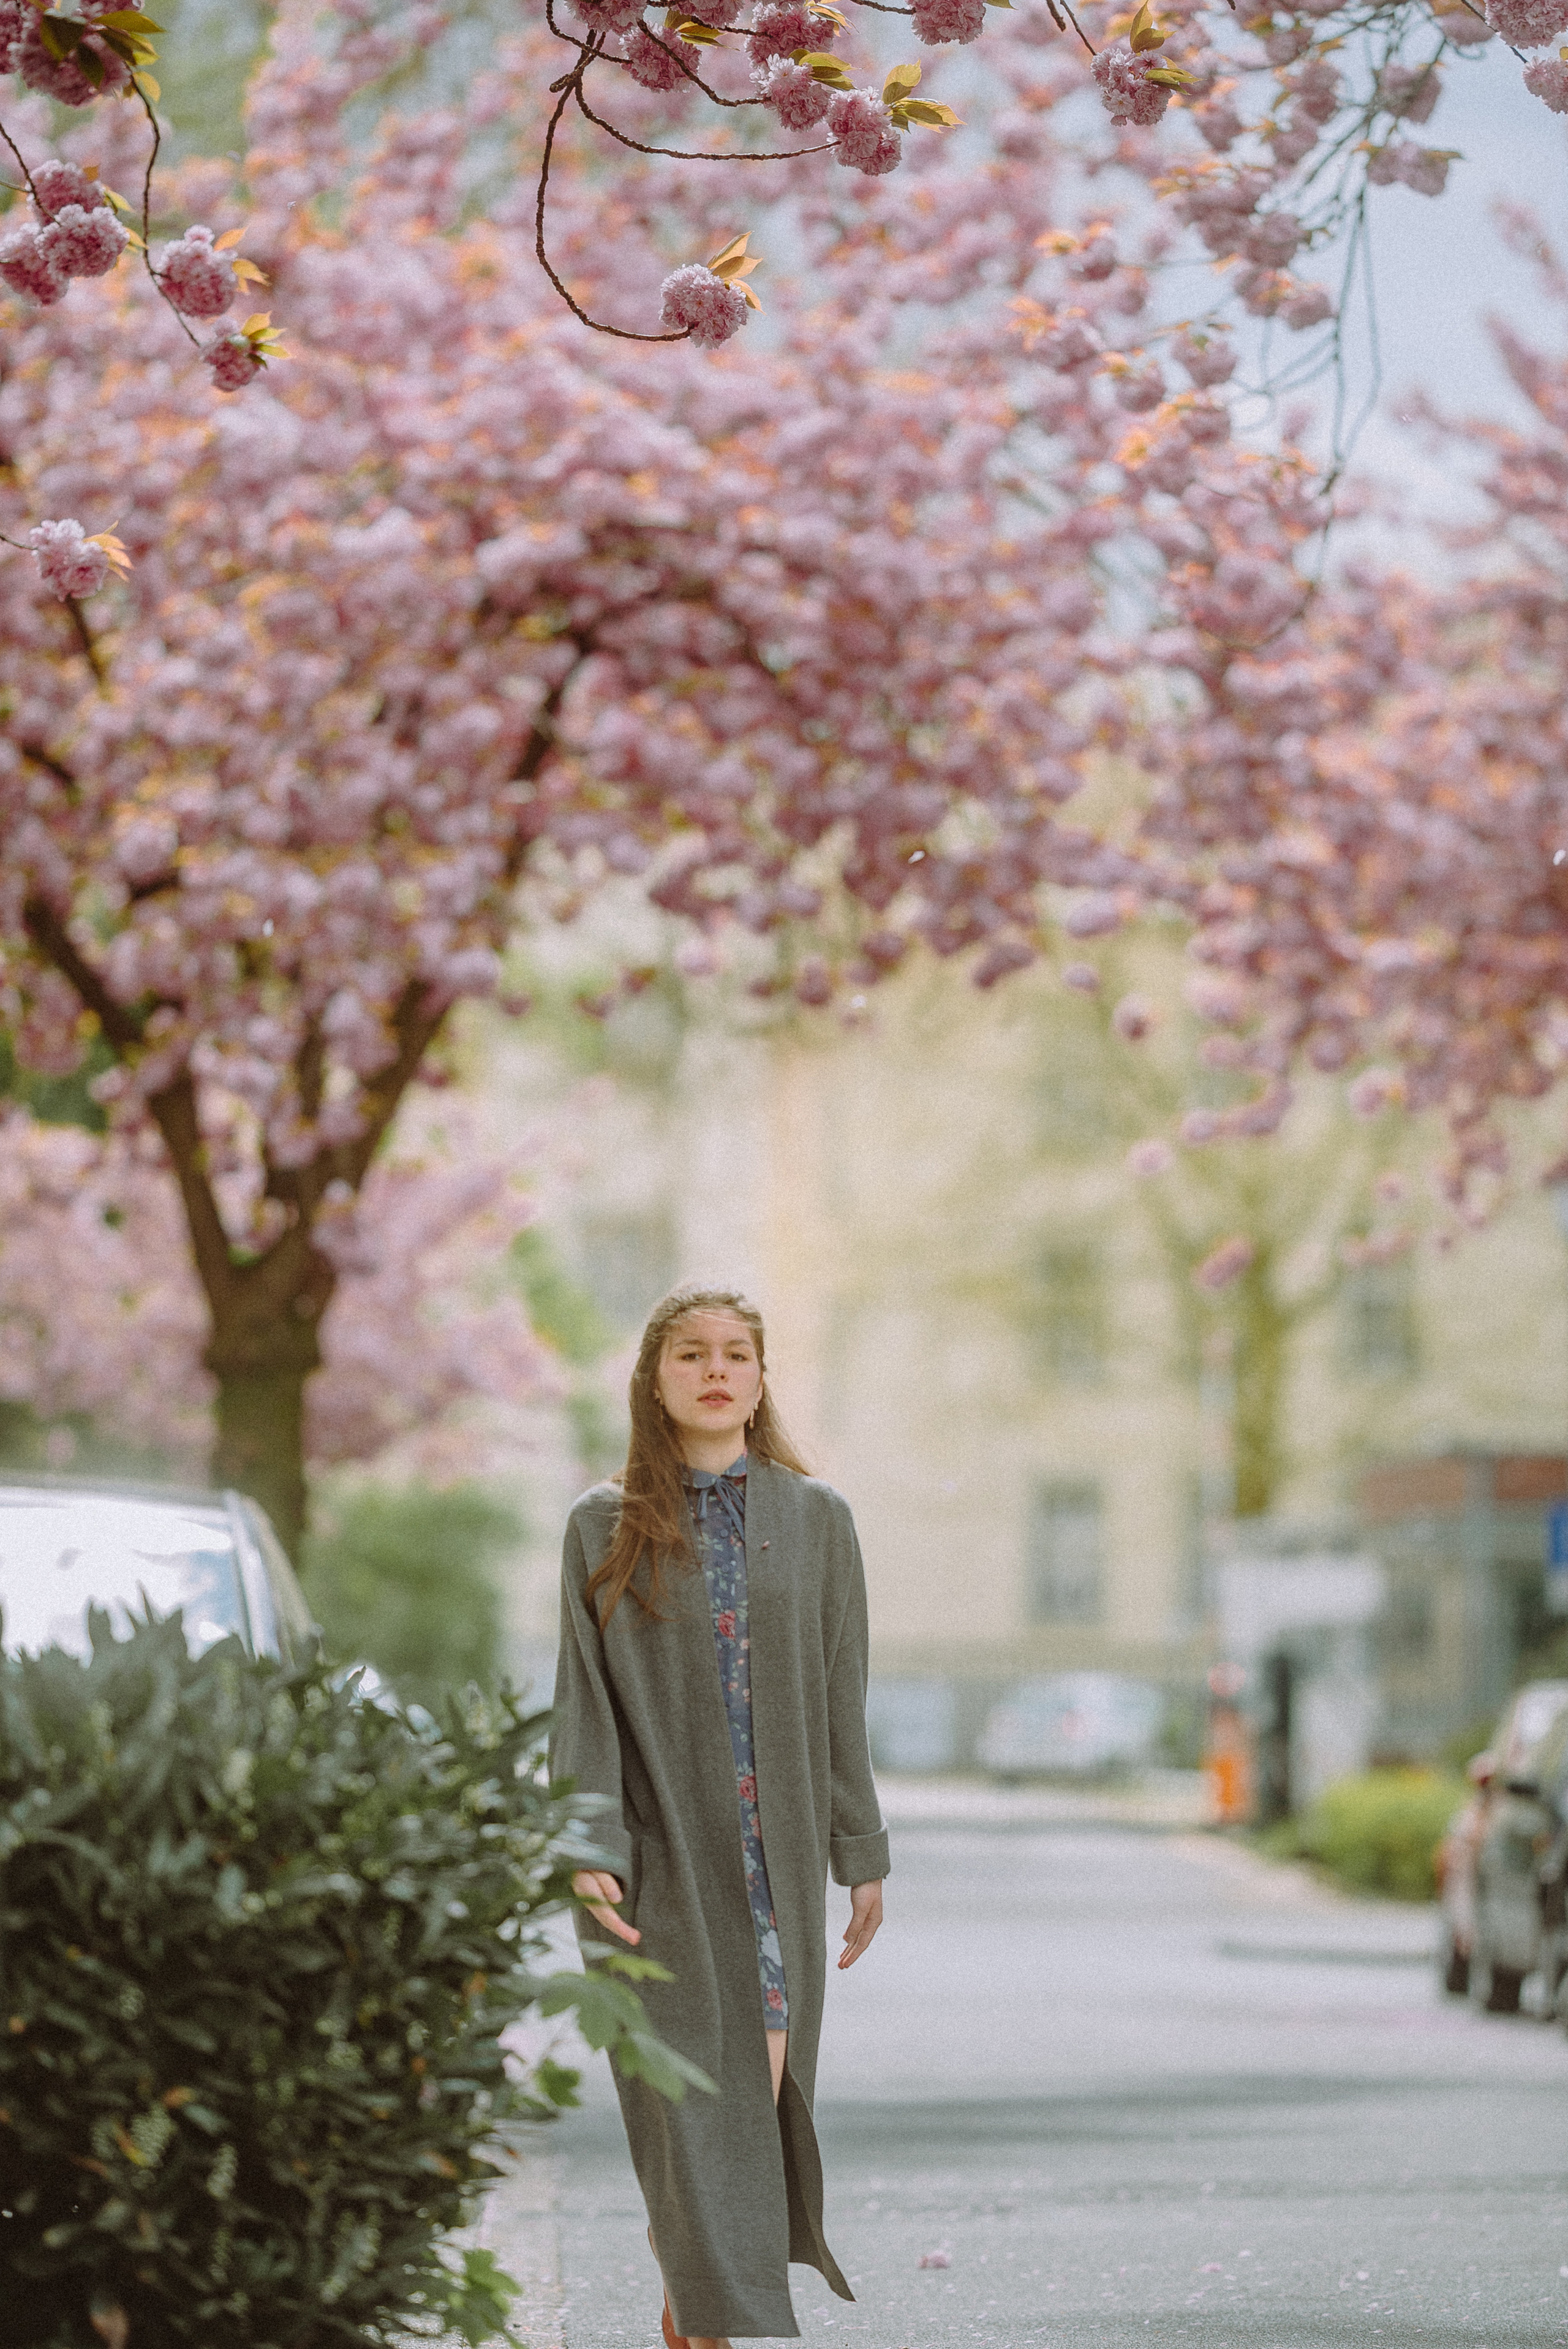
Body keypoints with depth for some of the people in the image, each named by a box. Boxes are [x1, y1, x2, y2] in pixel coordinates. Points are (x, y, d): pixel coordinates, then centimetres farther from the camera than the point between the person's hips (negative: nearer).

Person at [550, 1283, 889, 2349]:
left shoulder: (816, 1518, 7)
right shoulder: (604, 1526, 3)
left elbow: (841, 1698, 8)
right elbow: (585, 1701, 0)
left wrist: (863, 1855, 7)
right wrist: (587, 1850, -12)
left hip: (778, 1856, 2)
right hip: (663, 1860, -2)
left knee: (763, 2097, 2)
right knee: (688, 2104, -6)